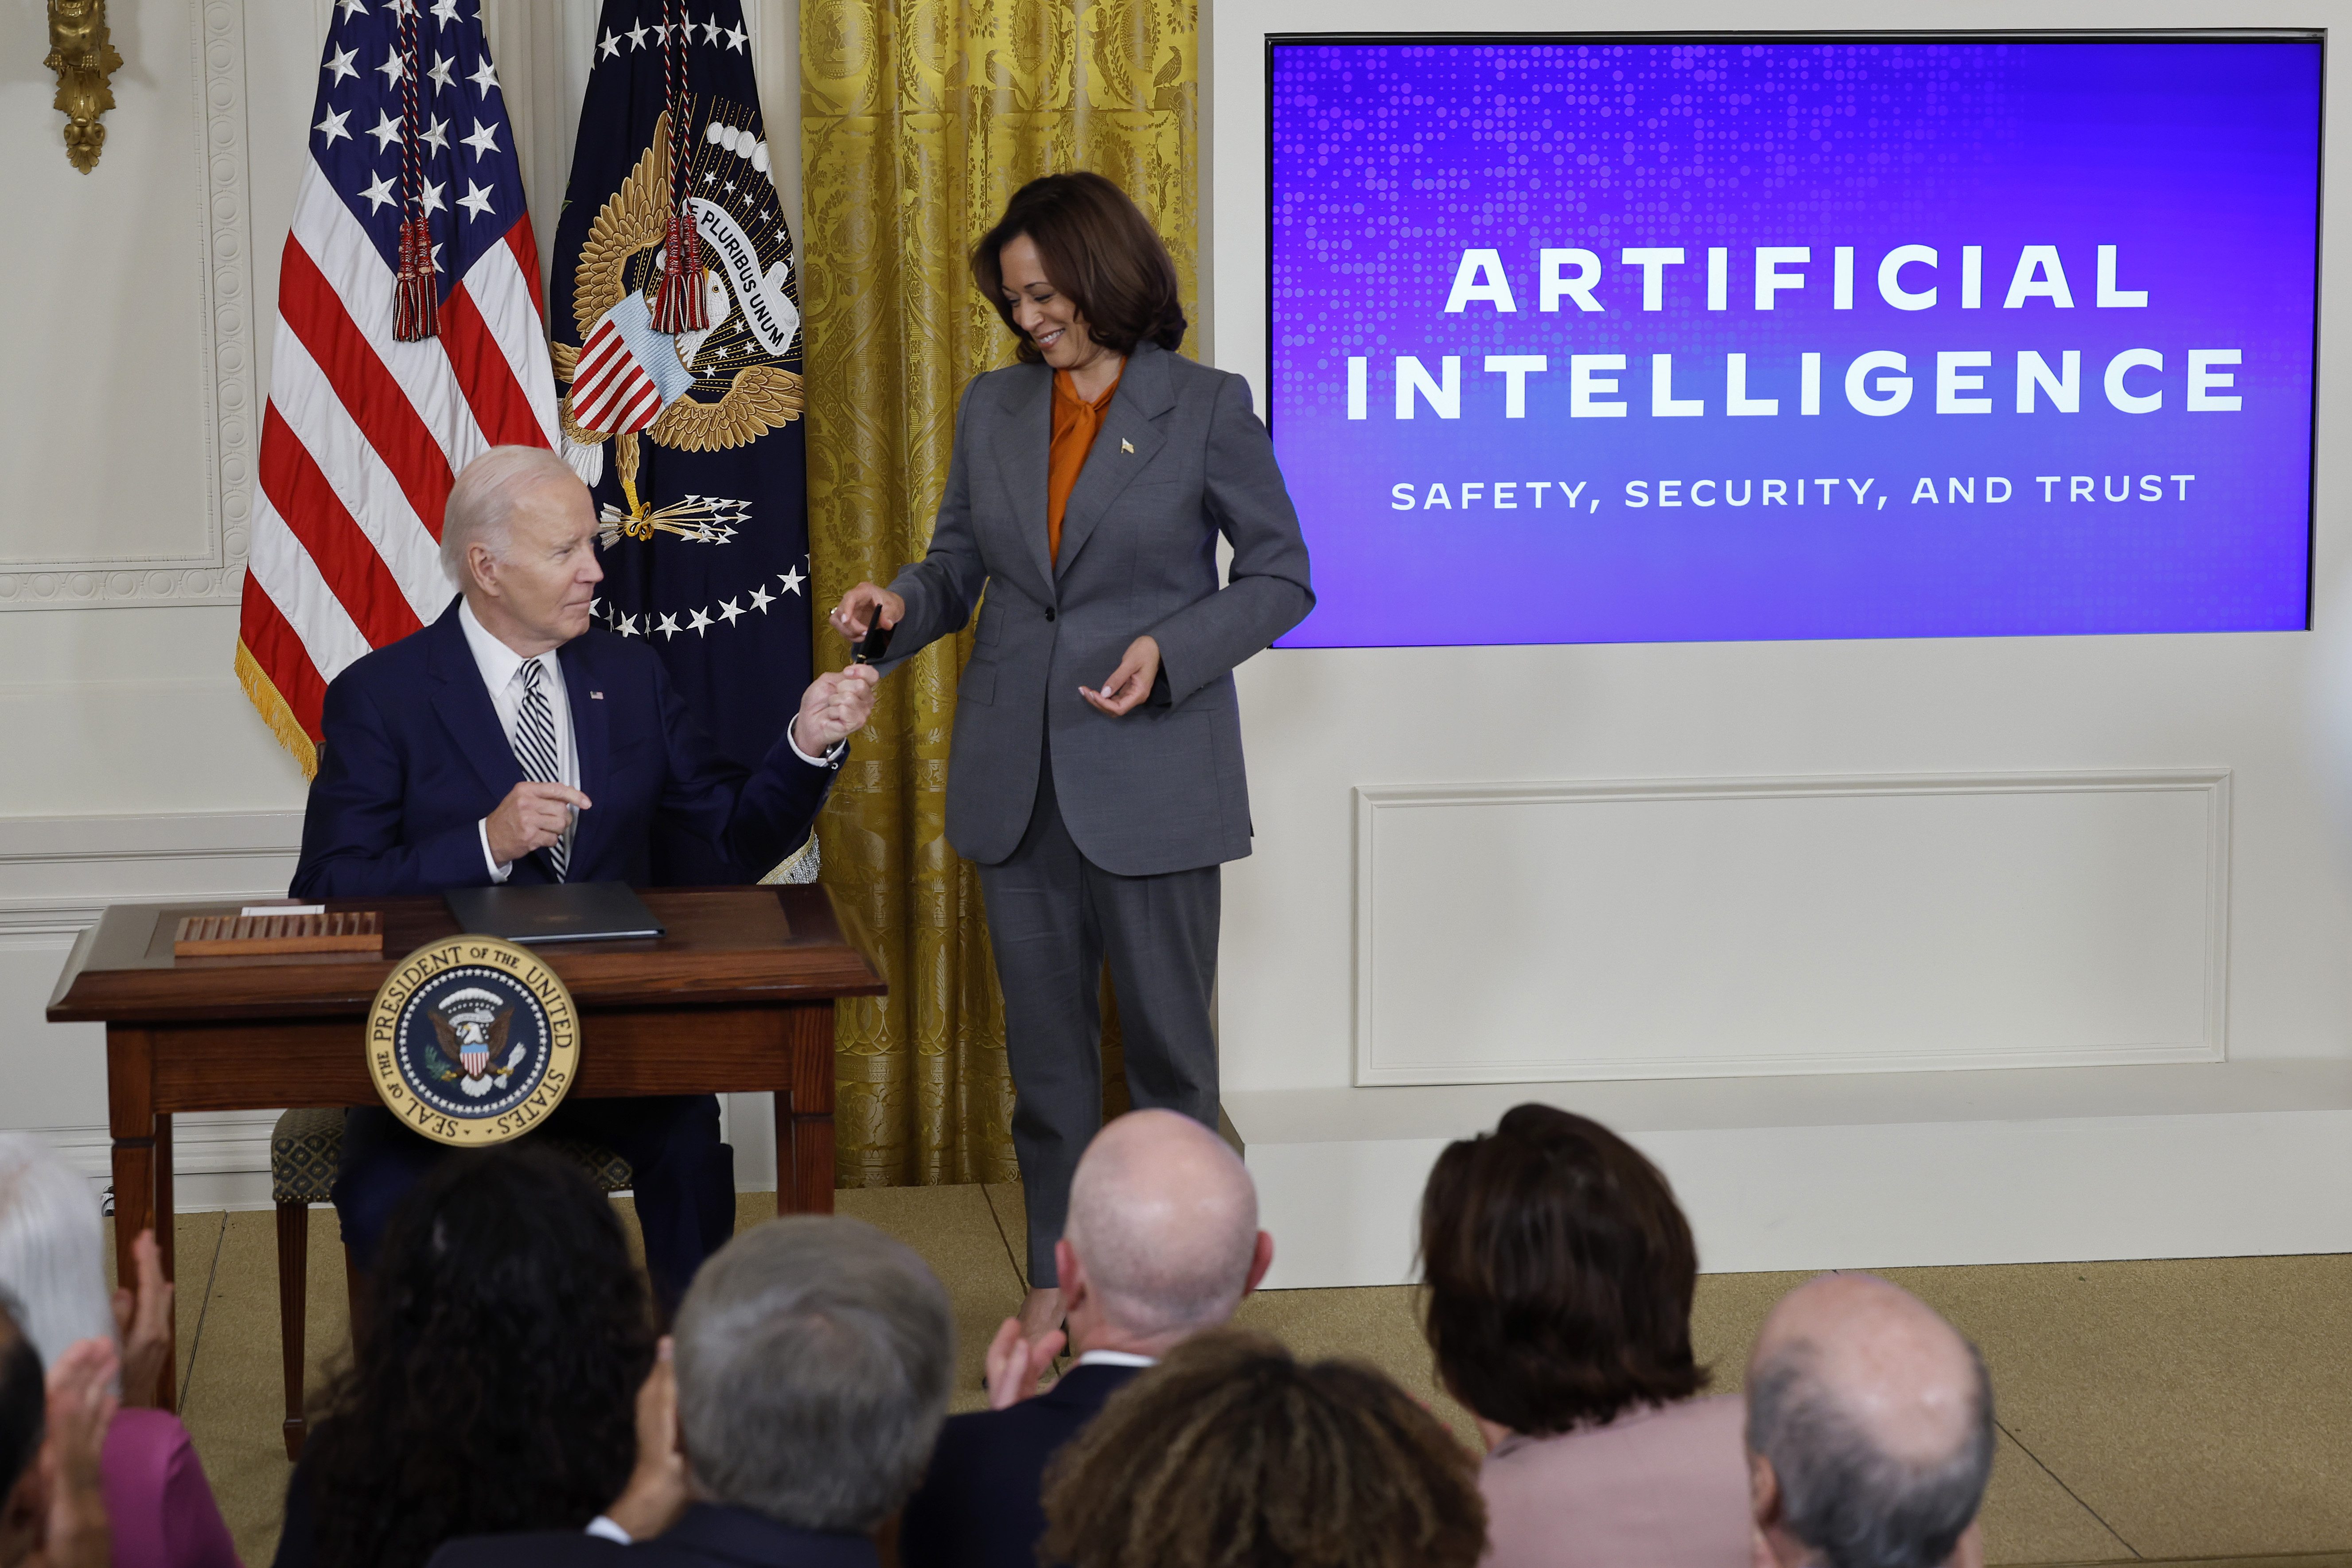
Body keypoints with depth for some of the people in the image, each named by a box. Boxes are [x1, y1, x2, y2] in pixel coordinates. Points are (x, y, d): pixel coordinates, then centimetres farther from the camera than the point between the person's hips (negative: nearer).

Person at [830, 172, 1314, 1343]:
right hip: (1017, 772, 4)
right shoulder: (991, 409, 8)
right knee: (1043, 1035, 10)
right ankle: (1055, 1275, 20)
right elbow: (961, 563, 13)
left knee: (1166, 1029, 2)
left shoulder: (1206, 408, -5)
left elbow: (1280, 575, -1)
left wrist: (1171, 648, -16)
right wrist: (901, 605, -9)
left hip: (1152, 769, -4)